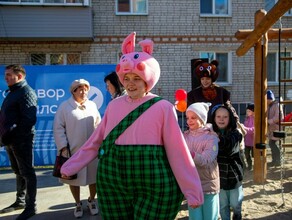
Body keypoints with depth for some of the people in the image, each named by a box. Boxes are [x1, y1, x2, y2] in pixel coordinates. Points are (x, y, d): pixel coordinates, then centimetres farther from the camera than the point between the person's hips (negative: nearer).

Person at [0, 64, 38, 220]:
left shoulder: (26, 92, -12)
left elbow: (29, 119, -22)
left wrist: (14, 135, -20)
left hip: (21, 140, -9)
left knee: (27, 173, 0)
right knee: (18, 172, 18)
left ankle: (30, 206, 10)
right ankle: (20, 201, 32)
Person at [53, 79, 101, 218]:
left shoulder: (92, 105, 8)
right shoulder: (65, 106, -3)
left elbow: (98, 125, 12)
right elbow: (58, 127, -6)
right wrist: (63, 147, -11)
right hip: (73, 150, -2)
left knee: (94, 176, 10)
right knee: (74, 177, 10)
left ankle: (91, 200, 33)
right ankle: (78, 204, 31)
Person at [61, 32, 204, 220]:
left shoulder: (162, 107, -7)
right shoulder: (114, 105, 5)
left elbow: (177, 151, -8)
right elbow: (95, 142, 11)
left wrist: (192, 190, -8)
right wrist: (70, 167, 13)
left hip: (154, 188, -4)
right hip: (112, 184, 4)